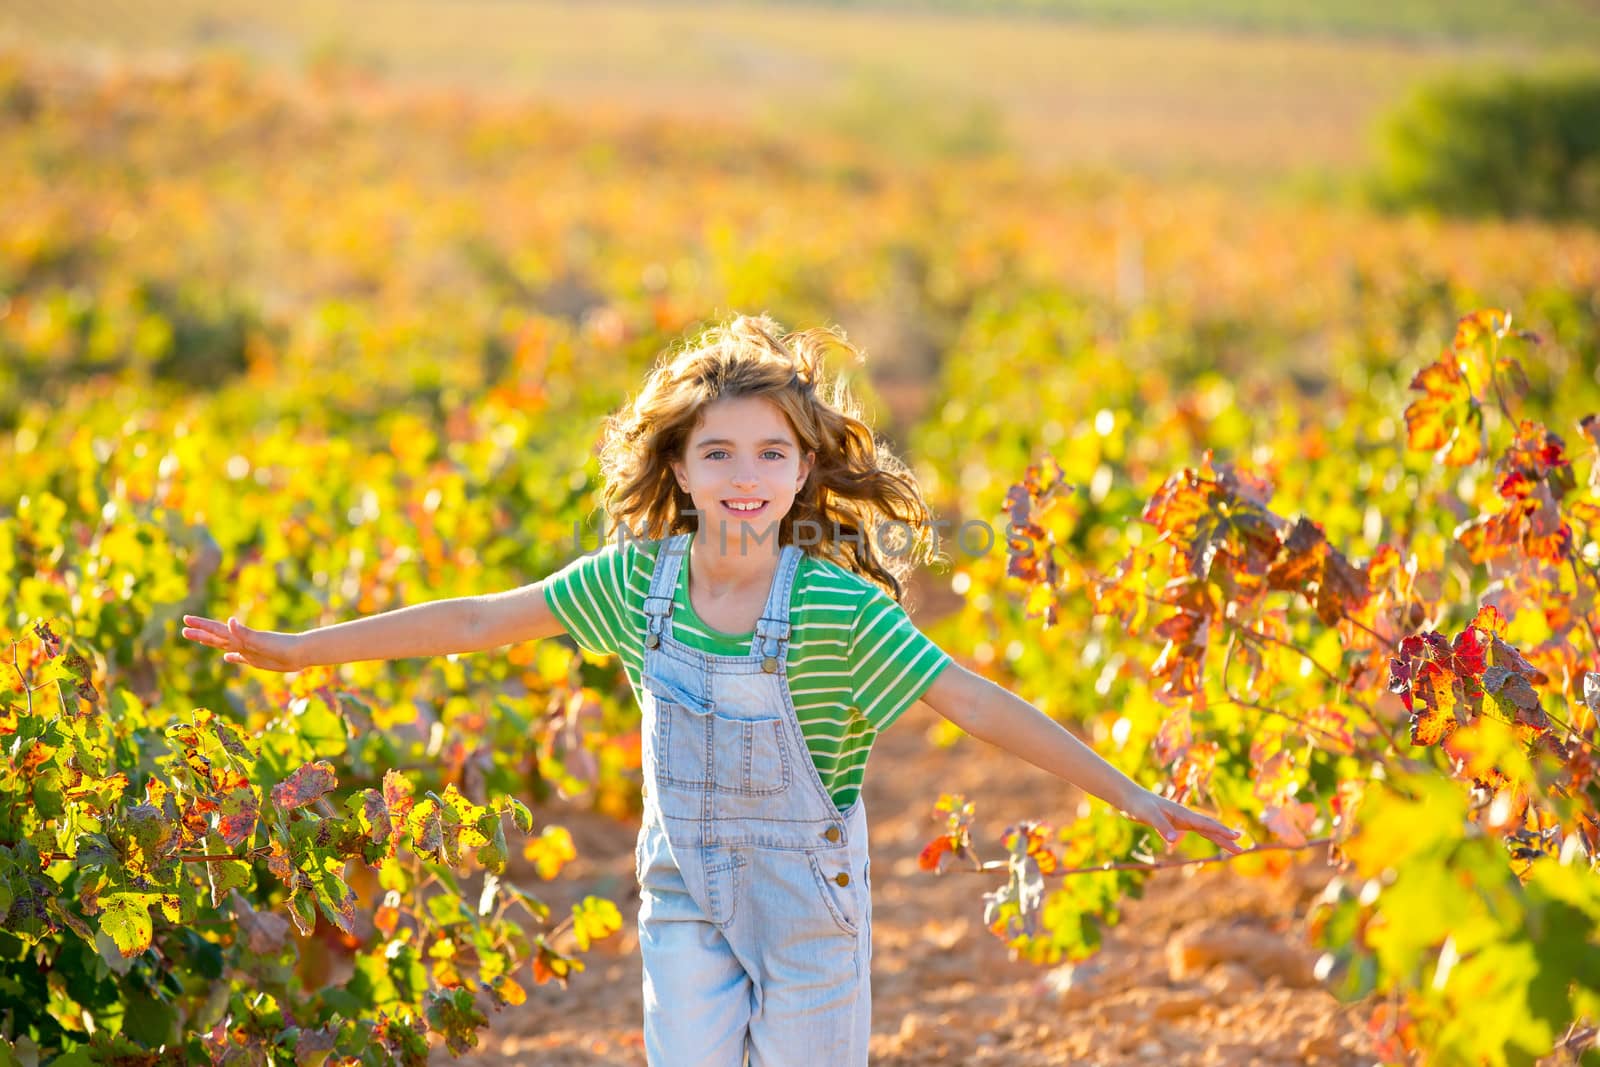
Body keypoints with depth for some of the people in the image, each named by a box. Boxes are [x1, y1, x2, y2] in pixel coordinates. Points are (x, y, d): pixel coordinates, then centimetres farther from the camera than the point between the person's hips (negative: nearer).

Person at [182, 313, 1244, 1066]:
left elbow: (975, 702, -20)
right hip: (686, 897, 3)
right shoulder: (638, 579, -9)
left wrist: (1129, 792, -23)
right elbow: (482, 622, -1)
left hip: (807, 900, -3)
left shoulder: (840, 606, -19)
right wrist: (299, 647, 1)